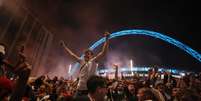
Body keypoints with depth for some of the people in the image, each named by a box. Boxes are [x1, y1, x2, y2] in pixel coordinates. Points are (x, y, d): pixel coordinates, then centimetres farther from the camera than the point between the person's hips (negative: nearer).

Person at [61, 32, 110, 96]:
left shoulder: (93, 61, -2)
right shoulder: (82, 61, 11)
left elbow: (103, 52, -12)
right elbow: (72, 54, 20)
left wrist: (107, 39, -20)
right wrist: (64, 46, 25)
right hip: (79, 88, 5)